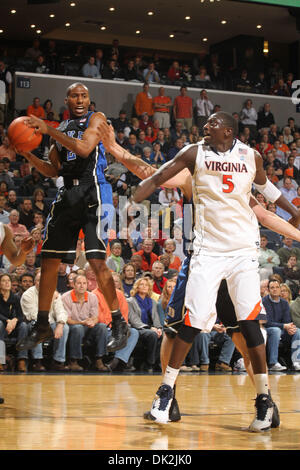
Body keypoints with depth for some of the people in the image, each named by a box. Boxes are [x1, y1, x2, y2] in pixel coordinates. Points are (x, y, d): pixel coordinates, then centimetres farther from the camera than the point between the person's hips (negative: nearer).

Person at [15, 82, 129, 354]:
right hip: (67, 195, 7)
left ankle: (119, 324, -5)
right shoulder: (61, 129, 18)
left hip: (92, 192, -6)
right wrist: (28, 154, 5)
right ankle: (42, 326, 17)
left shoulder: (96, 119, 0)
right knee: (49, 260, 6)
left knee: (96, 260, -15)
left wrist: (48, 130, -17)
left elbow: (84, 148, -18)